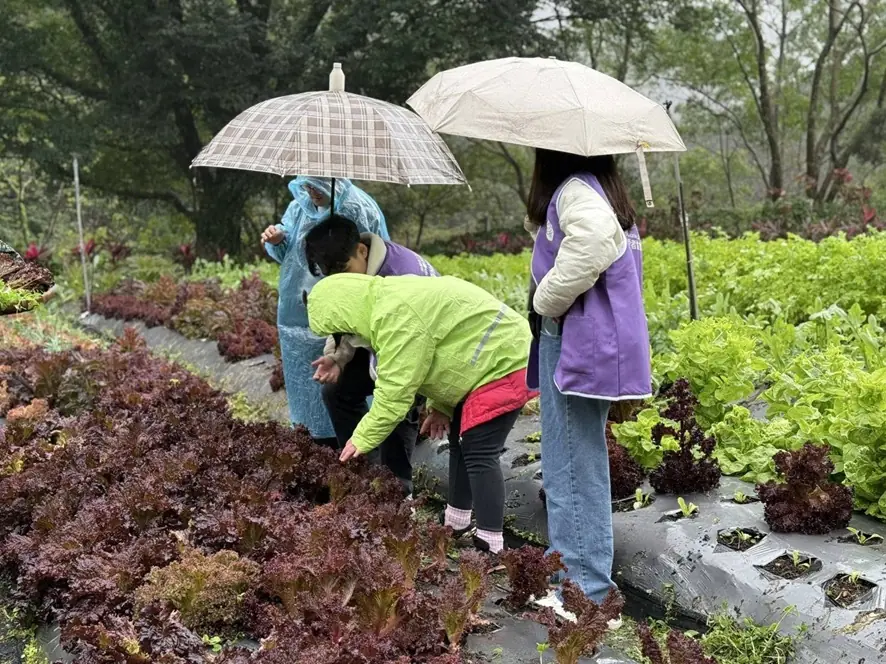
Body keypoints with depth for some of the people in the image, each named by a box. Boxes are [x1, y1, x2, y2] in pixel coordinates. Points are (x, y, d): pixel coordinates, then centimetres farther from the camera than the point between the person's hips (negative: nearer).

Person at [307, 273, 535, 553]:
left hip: (504, 363, -11)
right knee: (461, 441, 18)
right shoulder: (390, 299, 8)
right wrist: (441, 406, 12)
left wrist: (363, 438, -14)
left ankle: (490, 544, -8)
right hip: (492, 359, 11)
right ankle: (455, 523, 31)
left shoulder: (396, 316, -26)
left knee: (479, 454, -12)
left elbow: (395, 390, -24)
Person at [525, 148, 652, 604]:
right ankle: (571, 564, 30)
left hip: (576, 343, -10)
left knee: (571, 467, -4)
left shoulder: (574, 190, -14)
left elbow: (593, 241, -34)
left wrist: (545, 302, -20)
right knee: (579, 463, 18)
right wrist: (548, 304, 4)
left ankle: (581, 583, 2)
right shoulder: (604, 190, 17)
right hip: (593, 341, 11)